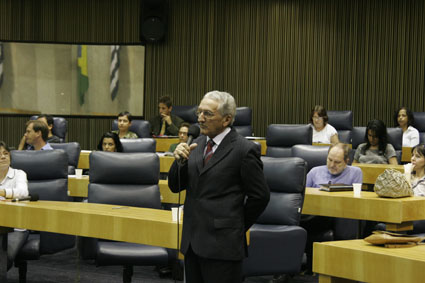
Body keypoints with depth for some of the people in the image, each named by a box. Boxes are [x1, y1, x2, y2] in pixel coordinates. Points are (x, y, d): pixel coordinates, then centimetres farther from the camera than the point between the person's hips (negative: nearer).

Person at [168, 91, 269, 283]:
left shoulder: (244, 150, -10)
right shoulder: (198, 144, 11)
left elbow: (260, 196, -6)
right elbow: (175, 186, 10)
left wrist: (237, 227, 2)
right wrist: (180, 160, -8)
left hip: (222, 244, -7)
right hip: (192, 241, 7)